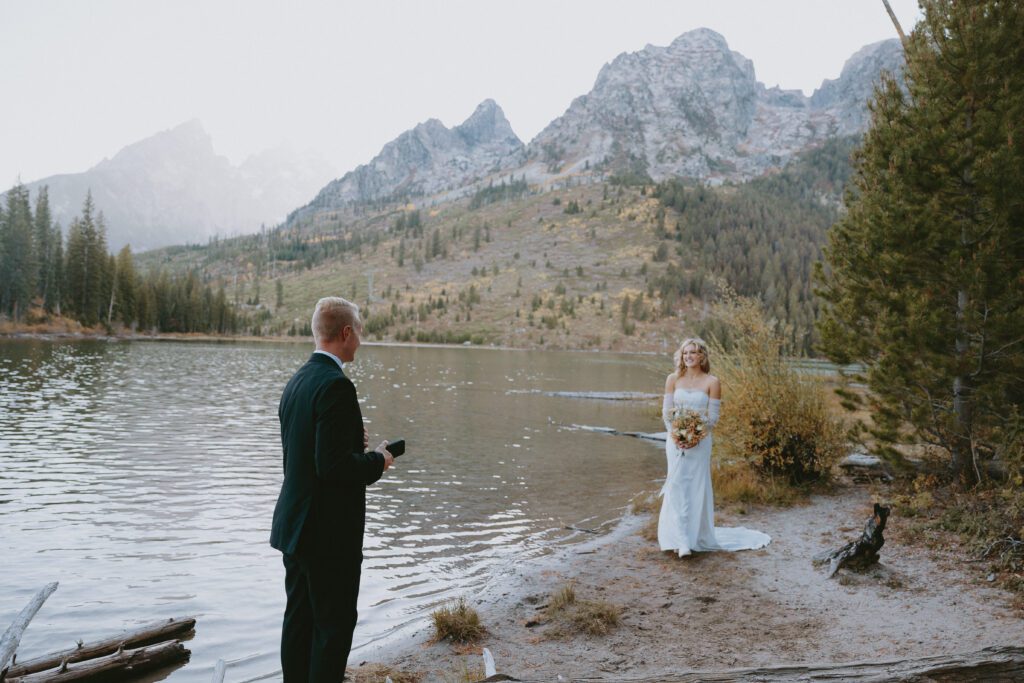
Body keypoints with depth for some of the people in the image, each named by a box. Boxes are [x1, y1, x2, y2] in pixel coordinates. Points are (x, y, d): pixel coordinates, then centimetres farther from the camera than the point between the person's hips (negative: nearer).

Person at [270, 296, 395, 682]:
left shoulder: (297, 381, 8)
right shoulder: (335, 385, -21)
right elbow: (332, 465, -26)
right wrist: (377, 461, -10)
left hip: (295, 524, 9)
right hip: (329, 531, -9)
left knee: (299, 619, 18)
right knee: (334, 625, 3)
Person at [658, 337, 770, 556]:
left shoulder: (712, 382, -3)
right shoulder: (673, 379, 4)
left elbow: (713, 417, -4)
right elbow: (666, 411, 3)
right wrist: (674, 434, -10)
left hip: (700, 442, -1)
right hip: (676, 441, 2)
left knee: (697, 488, 3)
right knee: (677, 486, -3)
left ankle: (697, 536, 17)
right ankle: (680, 540, 1)